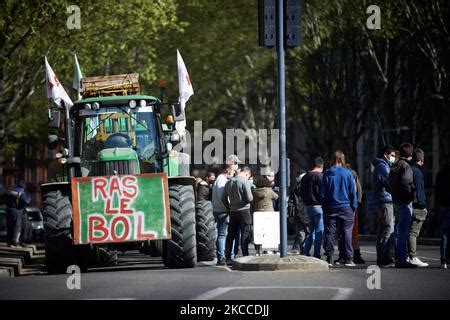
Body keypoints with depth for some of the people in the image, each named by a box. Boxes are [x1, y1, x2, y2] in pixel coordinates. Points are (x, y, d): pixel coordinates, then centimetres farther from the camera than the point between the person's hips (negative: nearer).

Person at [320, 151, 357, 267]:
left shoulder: (327, 174, 0)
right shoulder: (348, 173, -4)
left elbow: (323, 193, 2)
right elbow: (353, 192, -1)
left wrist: (324, 207, 10)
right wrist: (354, 207, 7)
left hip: (330, 208, 1)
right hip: (345, 208, -1)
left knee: (329, 233, 6)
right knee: (346, 232, 1)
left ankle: (329, 258, 5)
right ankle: (348, 259, -3)